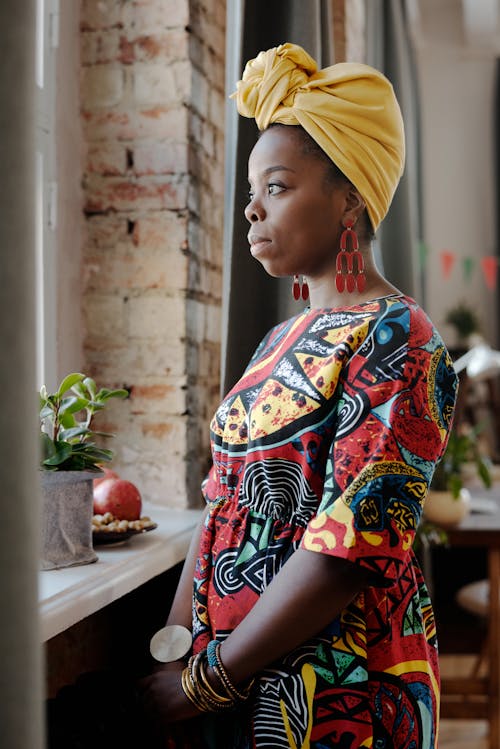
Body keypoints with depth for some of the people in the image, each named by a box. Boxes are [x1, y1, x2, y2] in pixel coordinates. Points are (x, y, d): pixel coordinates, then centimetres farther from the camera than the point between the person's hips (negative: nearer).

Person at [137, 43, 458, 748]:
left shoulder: (394, 339, -16)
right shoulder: (282, 340, 9)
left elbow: (352, 548, -23)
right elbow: (224, 506, 9)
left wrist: (205, 681, -17)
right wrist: (170, 654, 0)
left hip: (335, 691, -7)